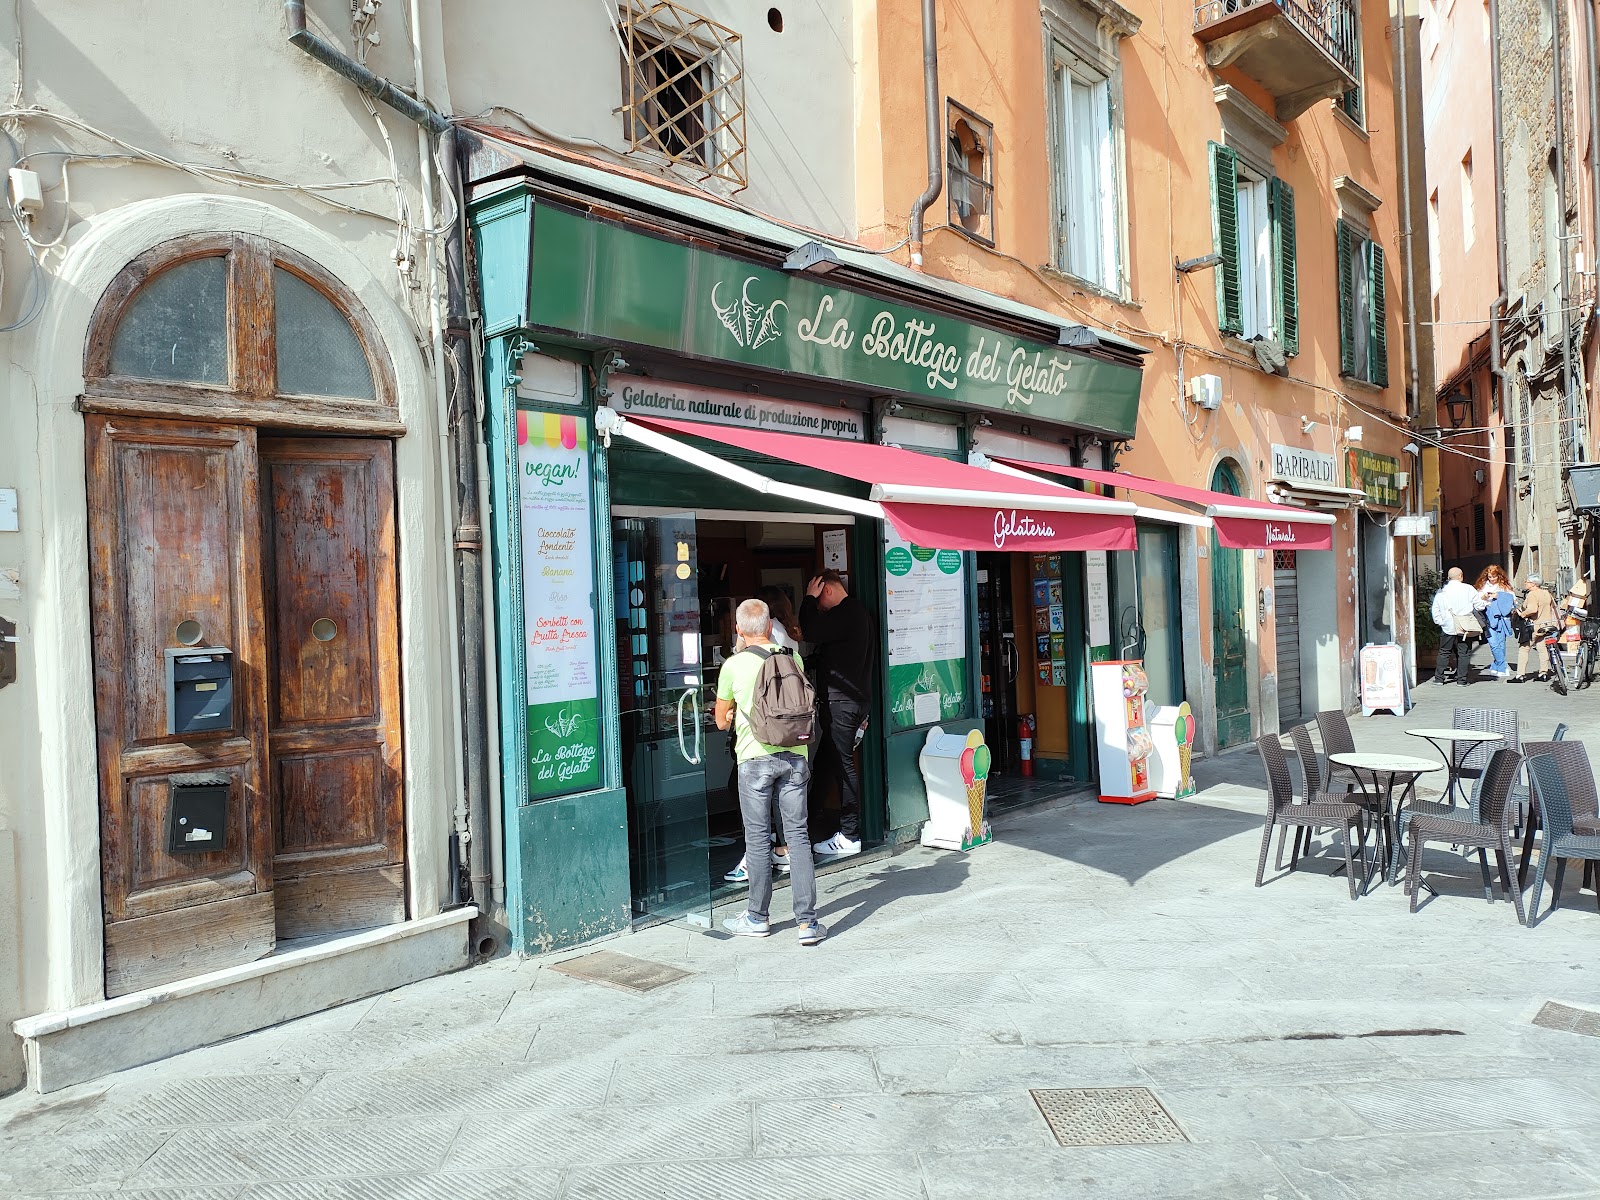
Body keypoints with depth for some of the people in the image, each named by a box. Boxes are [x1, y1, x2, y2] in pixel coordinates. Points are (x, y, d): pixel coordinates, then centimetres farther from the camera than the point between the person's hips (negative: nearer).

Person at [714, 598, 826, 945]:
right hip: (794, 754, 3)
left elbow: (722, 721, 6)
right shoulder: (792, 657, 4)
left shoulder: (733, 665, -5)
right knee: (798, 835, 5)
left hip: (755, 757, -3)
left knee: (758, 838, 7)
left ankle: (757, 918, 19)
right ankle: (807, 921, 3)